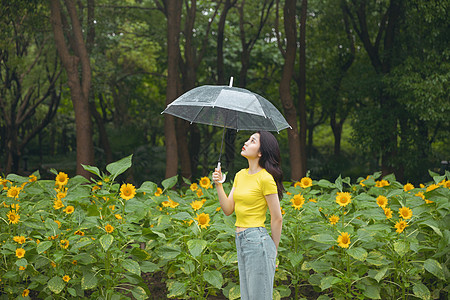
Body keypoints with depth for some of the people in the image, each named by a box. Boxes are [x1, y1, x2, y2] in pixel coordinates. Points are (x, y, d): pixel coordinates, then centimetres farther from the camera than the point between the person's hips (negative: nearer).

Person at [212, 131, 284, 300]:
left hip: (257, 240, -8)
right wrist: (218, 185, -2)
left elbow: (277, 218, -9)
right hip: (240, 241, 8)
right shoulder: (240, 175, 12)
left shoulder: (265, 178, -12)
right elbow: (228, 210, 8)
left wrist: (274, 248, -2)